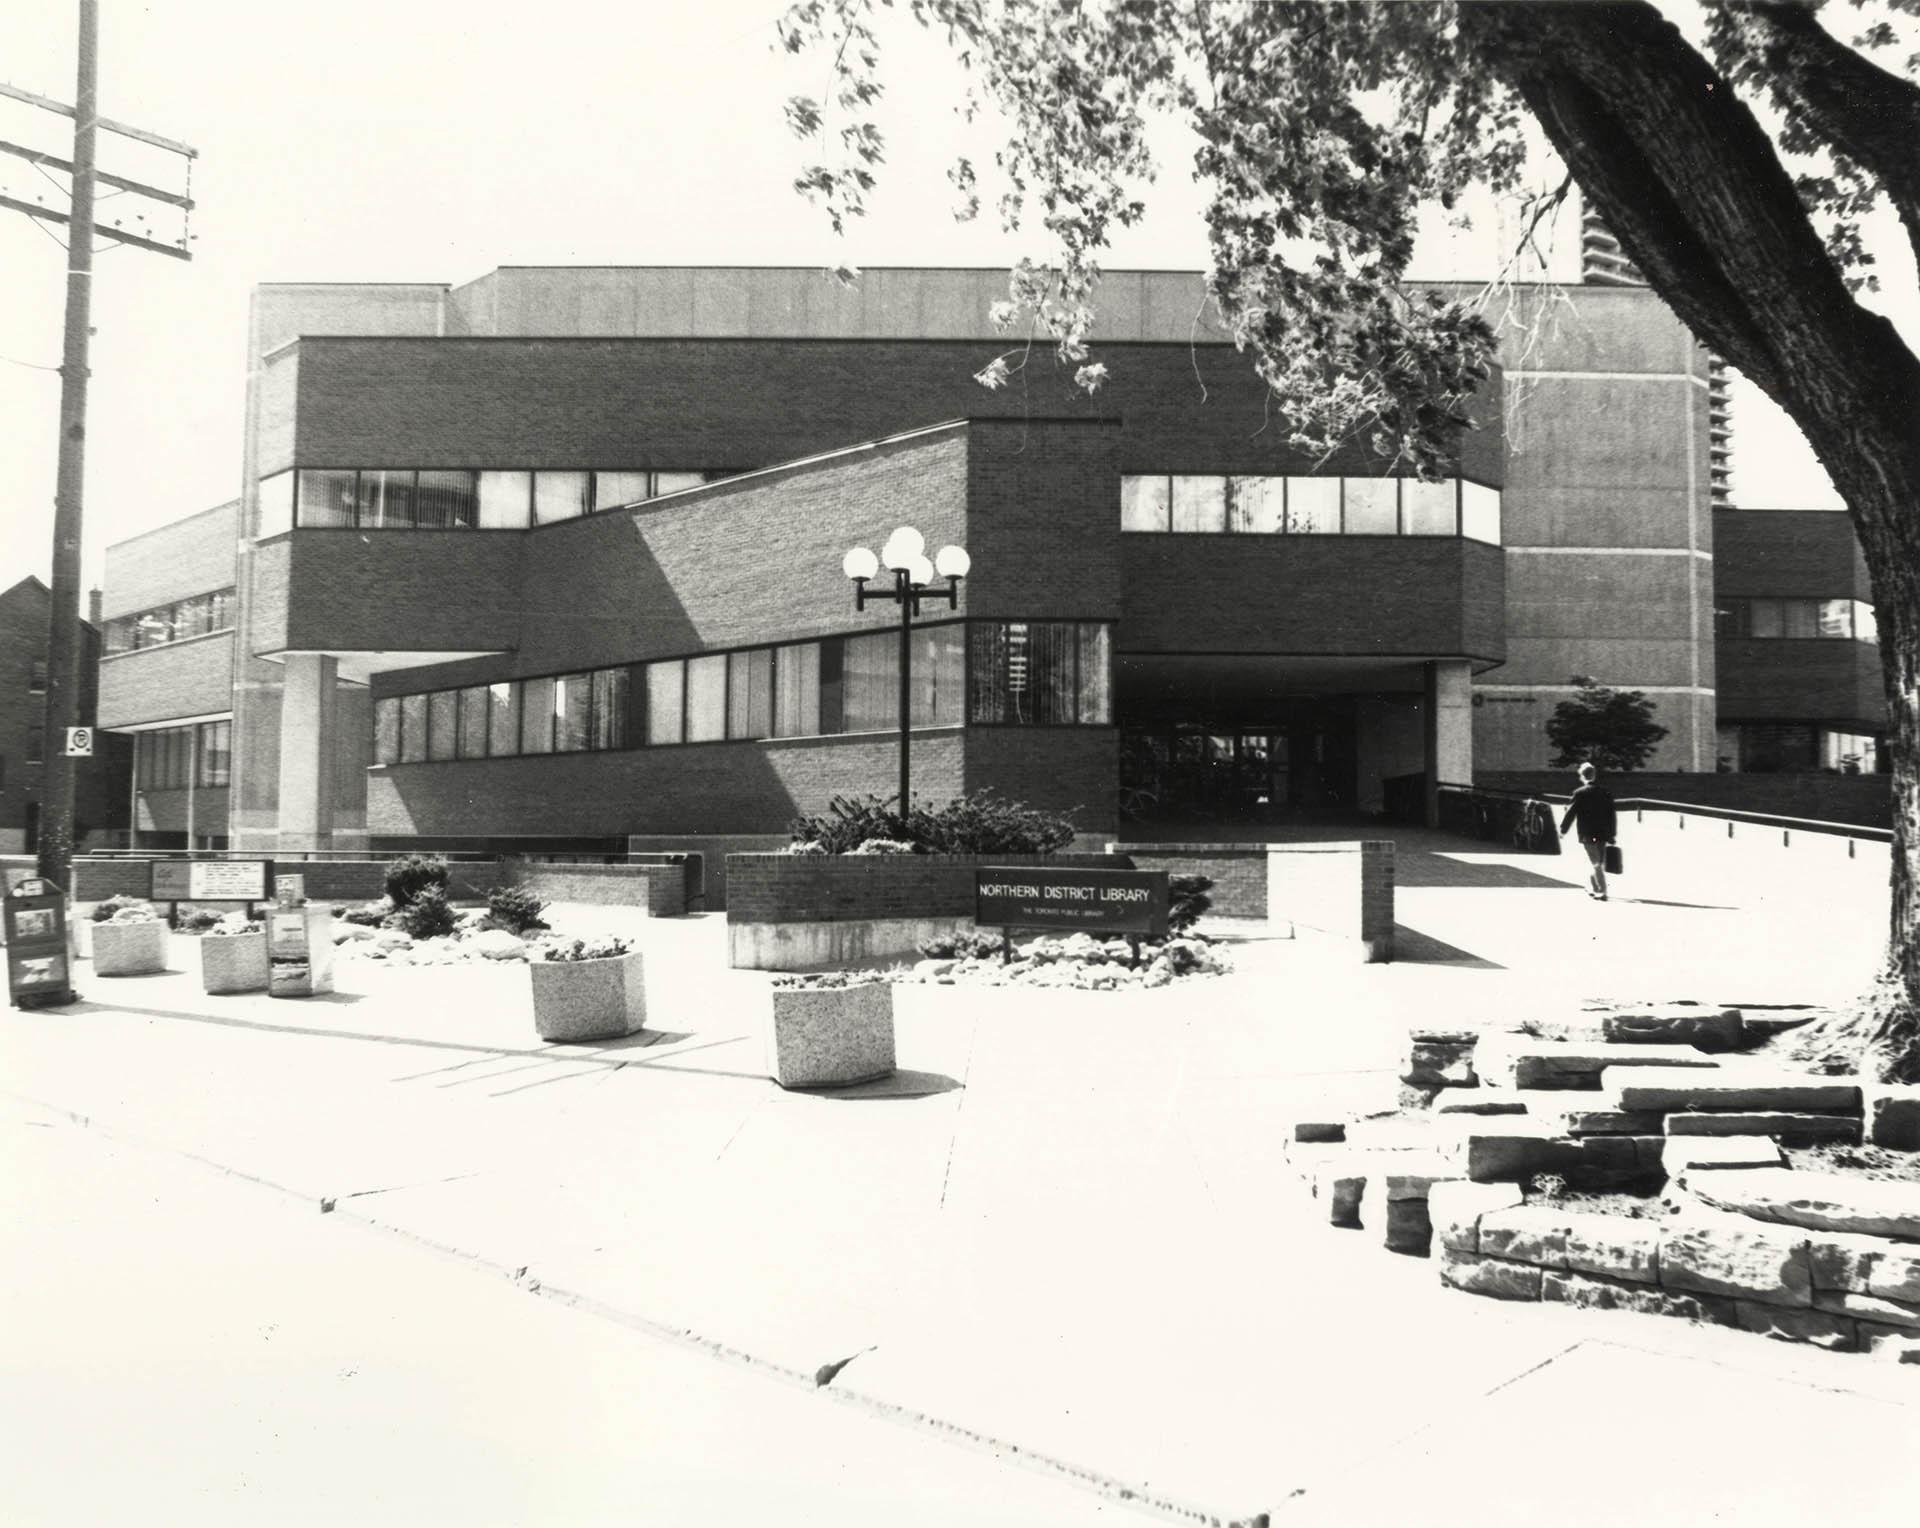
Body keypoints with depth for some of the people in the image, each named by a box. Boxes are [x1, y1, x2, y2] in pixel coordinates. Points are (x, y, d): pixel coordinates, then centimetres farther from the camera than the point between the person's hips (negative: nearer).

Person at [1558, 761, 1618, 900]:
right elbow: (1611, 814, 7)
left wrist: (1563, 830, 5)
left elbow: (1571, 813, -7)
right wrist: (1611, 834, 13)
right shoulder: (1606, 792, 4)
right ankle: (1592, 887, 29)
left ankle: (1602, 892, -6)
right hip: (1603, 834, 5)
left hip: (1587, 835, -5)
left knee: (1596, 864, -2)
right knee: (1599, 863, 17)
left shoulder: (1580, 793, -10)